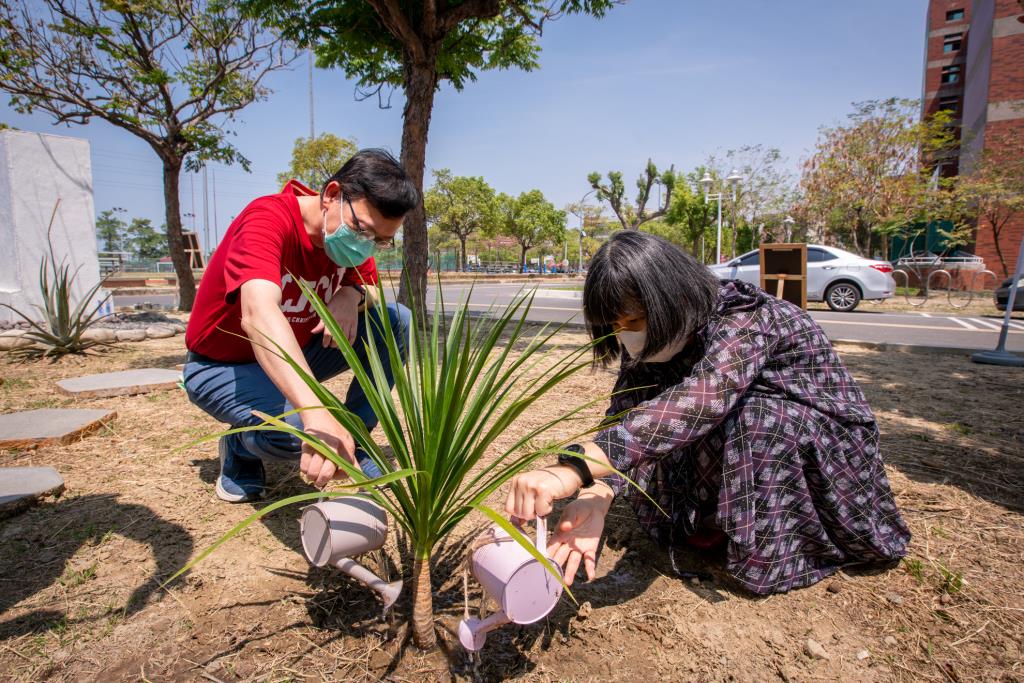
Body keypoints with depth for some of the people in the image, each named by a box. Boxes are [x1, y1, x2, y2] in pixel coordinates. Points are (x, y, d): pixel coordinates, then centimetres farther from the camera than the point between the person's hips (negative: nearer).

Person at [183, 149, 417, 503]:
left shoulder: (353, 231, -10)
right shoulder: (269, 218, -31)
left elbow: (369, 287, 5)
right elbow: (258, 316, -48)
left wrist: (351, 294, -23)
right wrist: (317, 413, -63)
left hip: (296, 352, 6)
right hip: (223, 365, -6)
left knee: (398, 321, -12)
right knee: (293, 429, -36)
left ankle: (353, 443, -2)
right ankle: (241, 446, 2)